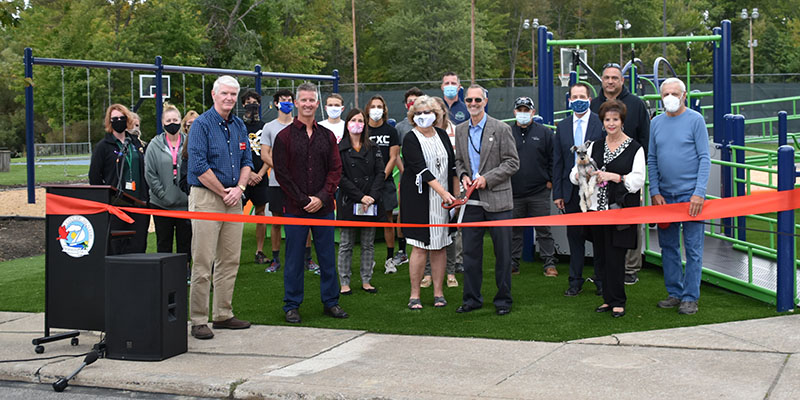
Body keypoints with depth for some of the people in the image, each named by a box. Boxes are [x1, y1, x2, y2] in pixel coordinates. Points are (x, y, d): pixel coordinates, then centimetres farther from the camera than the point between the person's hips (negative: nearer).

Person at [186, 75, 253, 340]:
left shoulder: (239, 126, 13)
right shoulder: (202, 124, -8)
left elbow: (247, 161, 15)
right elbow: (199, 167, -14)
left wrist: (239, 188, -3)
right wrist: (224, 193, -10)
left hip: (233, 198, 7)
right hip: (206, 198, -7)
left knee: (230, 260, 10)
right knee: (203, 263, -6)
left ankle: (223, 315, 19)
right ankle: (198, 321, 0)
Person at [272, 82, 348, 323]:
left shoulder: (327, 136, 9)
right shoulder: (284, 136, 0)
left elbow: (336, 169, 6)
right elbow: (281, 173, -4)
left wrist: (322, 197, -8)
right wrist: (303, 200, -10)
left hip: (324, 207, 3)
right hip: (295, 208, -3)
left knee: (327, 257, 8)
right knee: (294, 259, 4)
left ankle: (330, 301, 19)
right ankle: (292, 305, 13)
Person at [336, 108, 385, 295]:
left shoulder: (373, 149, 9)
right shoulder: (339, 149, -1)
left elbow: (380, 173, 3)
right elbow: (340, 178, -7)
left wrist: (372, 197, -10)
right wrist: (360, 197, -14)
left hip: (371, 203, 3)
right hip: (348, 203, -3)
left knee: (368, 244, 7)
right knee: (346, 245, 1)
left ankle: (366, 281, 15)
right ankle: (344, 283, 8)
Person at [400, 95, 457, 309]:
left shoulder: (442, 135, 10)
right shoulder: (410, 139, -7)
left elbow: (452, 166, 16)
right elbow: (421, 169, -17)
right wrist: (443, 192, -25)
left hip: (443, 199, 5)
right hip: (418, 197, -5)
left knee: (440, 245, 7)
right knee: (420, 247, -5)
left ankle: (438, 292, 15)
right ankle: (414, 294, 4)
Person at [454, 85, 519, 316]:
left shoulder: (501, 129, -4)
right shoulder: (460, 130, 11)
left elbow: (512, 162, -5)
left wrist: (487, 178, -14)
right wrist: (463, 176, -1)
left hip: (496, 199, -4)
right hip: (471, 200, 4)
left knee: (502, 252, 2)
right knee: (470, 251, 8)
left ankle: (503, 300, 13)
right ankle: (472, 298, 18)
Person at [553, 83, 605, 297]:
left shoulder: (601, 124, -3)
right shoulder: (562, 127, 9)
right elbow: (557, 162, 9)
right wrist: (557, 193, 4)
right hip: (571, 189, 3)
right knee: (574, 235, 9)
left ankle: (601, 280, 17)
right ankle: (576, 281, 18)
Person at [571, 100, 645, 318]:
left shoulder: (634, 148, -2)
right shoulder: (596, 146, 12)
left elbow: (637, 181, -9)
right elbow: (574, 174, 9)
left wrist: (613, 176, -20)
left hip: (621, 209, -5)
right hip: (598, 208, 5)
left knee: (615, 256, -6)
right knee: (603, 256, 8)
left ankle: (617, 302, 5)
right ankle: (609, 299, 18)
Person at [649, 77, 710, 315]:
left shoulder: (695, 120, -3)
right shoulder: (656, 123, 9)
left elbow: (704, 158, -6)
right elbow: (652, 160, 12)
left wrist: (699, 193, -14)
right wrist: (654, 192, 2)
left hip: (690, 194, -5)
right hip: (665, 195, 5)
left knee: (692, 248, -1)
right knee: (668, 247, 10)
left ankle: (690, 297, 5)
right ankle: (674, 293, 21)